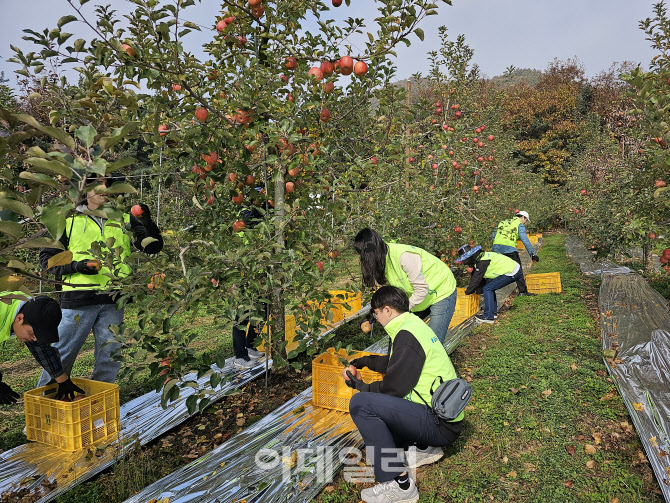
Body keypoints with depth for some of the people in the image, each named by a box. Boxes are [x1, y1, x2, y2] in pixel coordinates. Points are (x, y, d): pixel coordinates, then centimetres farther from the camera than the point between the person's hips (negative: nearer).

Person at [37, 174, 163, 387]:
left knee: (111, 357, 10)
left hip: (113, 301, 3)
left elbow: (154, 247, 7)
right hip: (78, 299, -2)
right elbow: (47, 257, 7)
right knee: (62, 354, 5)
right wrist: (75, 266, -10)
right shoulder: (69, 219, 5)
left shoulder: (125, 220, 11)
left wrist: (147, 223, -10)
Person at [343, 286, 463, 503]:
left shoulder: (407, 335, -18)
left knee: (360, 403, -21)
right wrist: (361, 361, 33)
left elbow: (394, 387, -19)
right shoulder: (413, 324, 13)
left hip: (440, 426, -10)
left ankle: (398, 485, -15)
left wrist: (360, 386, -2)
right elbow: (393, 363, 28)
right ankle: (424, 447, 16)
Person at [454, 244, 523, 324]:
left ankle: (488, 317, -10)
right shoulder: (479, 257, 7)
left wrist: (468, 292, -6)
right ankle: (493, 312, 18)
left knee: (487, 289, -11)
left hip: (512, 272, -10)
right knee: (490, 287, 13)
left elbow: (477, 279, -16)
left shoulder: (482, 262, -21)